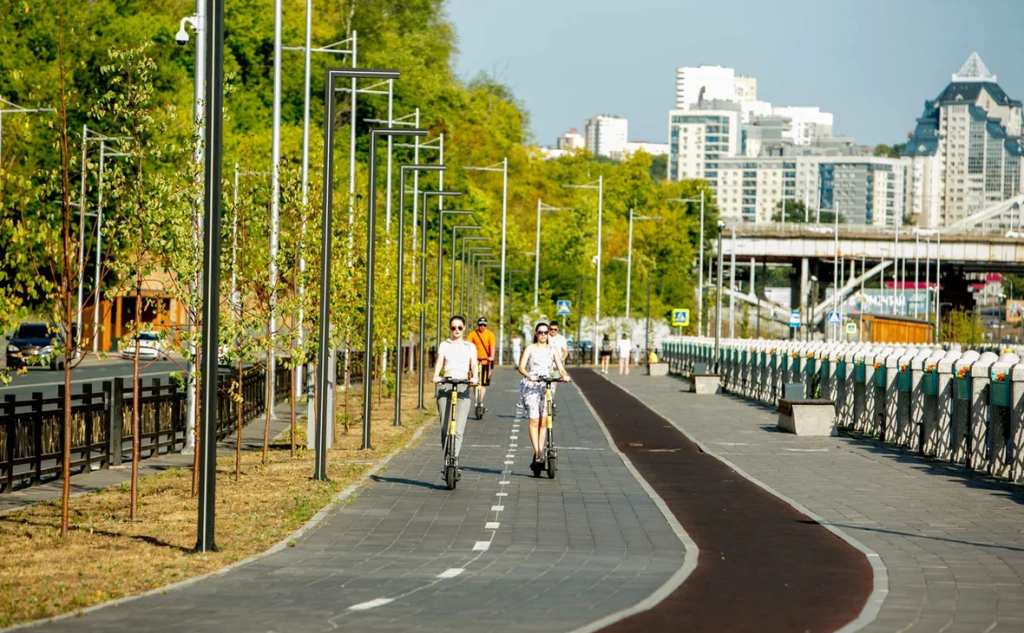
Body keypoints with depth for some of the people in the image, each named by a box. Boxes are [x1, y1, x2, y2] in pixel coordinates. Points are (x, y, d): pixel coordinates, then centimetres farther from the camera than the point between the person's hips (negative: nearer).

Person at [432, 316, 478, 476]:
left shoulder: (470, 347, 12)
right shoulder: (444, 345, 13)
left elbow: (474, 365, 0)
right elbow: (439, 362, -1)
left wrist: (474, 377, -21)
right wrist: (436, 376, -22)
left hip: (463, 387, -1)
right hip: (445, 386, 1)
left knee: (458, 429, -14)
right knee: (445, 427, 0)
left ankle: (454, 461, -21)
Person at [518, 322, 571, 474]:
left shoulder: (552, 350, 12)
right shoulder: (530, 348, 3)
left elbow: (561, 368, 6)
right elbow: (521, 366, -8)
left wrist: (565, 376, -17)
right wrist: (529, 376, -29)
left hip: (547, 387, 3)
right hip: (531, 387, -3)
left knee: (544, 421, -6)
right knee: (534, 421, -11)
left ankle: (540, 453, 1)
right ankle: (538, 455, -13)